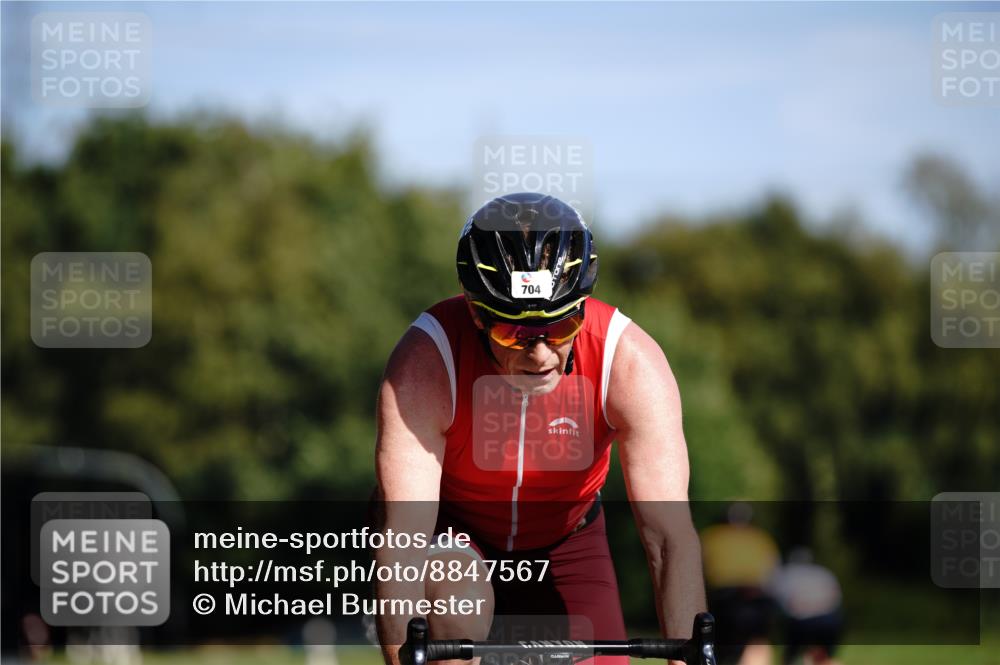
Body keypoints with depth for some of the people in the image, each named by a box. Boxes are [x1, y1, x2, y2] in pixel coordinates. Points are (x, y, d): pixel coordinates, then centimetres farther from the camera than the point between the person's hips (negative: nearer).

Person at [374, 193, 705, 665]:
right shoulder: (423, 365, -34)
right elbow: (402, 540, -38)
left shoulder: (631, 364, -30)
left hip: (564, 542, 2)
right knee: (459, 603, -34)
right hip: (452, 531, -2)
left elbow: (671, 536, -33)